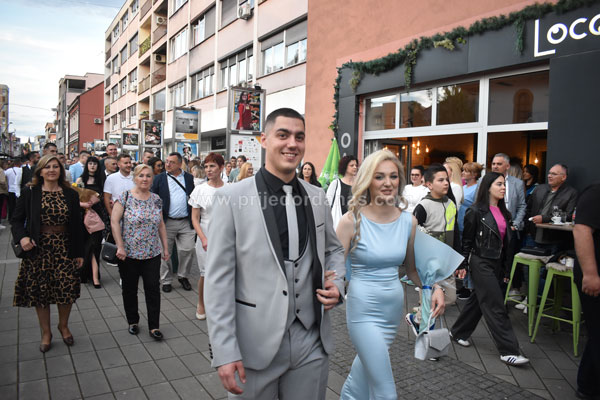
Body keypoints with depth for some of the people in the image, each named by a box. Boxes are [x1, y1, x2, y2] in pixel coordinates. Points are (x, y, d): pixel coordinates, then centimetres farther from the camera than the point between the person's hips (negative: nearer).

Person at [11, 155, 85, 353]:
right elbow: (16, 220, 3)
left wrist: (79, 253, 3)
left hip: (64, 249, 1)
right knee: (40, 291, 8)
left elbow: (77, 225, 4)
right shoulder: (30, 193, -2)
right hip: (38, 249, 0)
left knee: (67, 290, 1)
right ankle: (46, 333, 27)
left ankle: (63, 325, 29)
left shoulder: (70, 194, 2)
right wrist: (21, 237, -17)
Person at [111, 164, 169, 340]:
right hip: (129, 253, -2)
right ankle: (133, 321, 30)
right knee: (129, 289, 11)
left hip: (152, 253, 2)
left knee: (153, 289, 1)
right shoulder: (125, 197, -6)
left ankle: (154, 326, 10)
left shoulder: (156, 199, 6)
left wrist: (165, 247, 9)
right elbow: (114, 221, -10)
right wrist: (120, 247, -14)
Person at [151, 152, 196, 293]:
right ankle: (166, 280, 22)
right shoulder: (159, 178, 3)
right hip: (167, 222, 0)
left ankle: (183, 276, 22)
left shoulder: (189, 178, 6)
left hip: (186, 222, 1)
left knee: (188, 250, 0)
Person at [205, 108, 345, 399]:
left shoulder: (317, 197, 4)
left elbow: (334, 249, 18)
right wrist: (225, 353, -13)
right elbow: (218, 281, -10)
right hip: (255, 346, -3)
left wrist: (337, 284, -2)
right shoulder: (232, 197, -10)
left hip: (312, 342, 4)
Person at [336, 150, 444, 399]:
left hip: (395, 306, 5)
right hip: (364, 309, -5)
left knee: (365, 369, 23)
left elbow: (412, 268, 11)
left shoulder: (408, 221, 0)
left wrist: (435, 288, -4)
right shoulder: (352, 220, -13)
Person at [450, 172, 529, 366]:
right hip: (481, 263, -8)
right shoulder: (476, 211, -10)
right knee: (496, 306, -5)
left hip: (496, 264, 8)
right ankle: (508, 351, 1)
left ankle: (458, 333, 31)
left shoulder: (504, 212, 11)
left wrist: (506, 269, 14)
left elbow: (507, 242, 15)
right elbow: (467, 240, -7)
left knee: (478, 300, 16)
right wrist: (463, 264, -7)